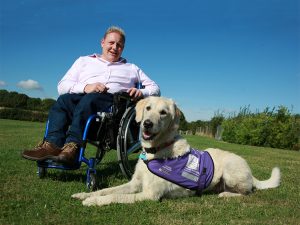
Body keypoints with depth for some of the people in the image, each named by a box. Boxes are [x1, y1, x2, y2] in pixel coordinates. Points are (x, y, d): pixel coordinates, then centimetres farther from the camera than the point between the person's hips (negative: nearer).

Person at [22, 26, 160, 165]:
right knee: (64, 99, -31)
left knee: (90, 99, -34)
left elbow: (155, 88, 22)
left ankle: (72, 147, -45)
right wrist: (85, 87, -7)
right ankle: (53, 145, -43)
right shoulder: (84, 61, 28)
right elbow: (62, 86, 14)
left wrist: (141, 92, -3)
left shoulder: (131, 68, 29)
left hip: (115, 102, -1)